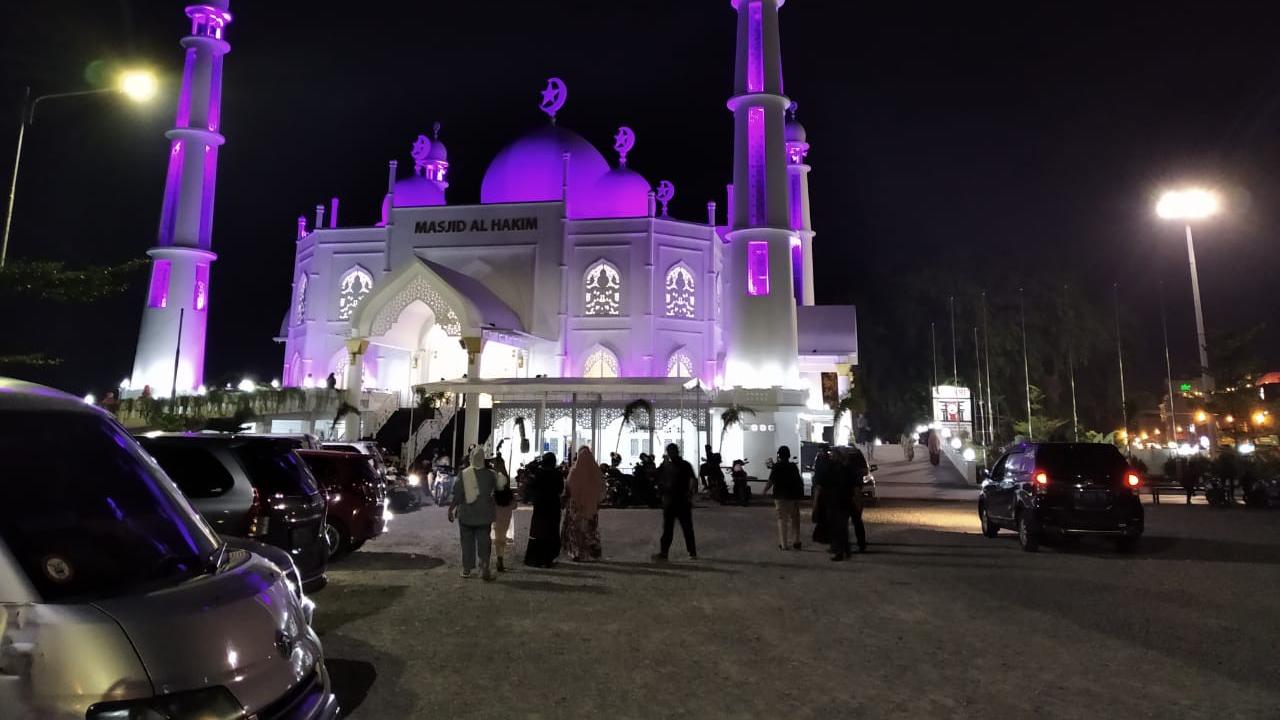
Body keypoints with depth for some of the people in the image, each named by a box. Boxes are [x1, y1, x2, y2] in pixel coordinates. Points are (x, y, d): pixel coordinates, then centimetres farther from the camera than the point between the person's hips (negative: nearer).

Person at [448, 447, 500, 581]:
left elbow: (457, 495, -7)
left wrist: (451, 509, 1)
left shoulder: (463, 474, -8)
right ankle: (484, 568, -8)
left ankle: (467, 569, 17)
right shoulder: (490, 474, -7)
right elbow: (498, 489, 5)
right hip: (484, 514, 0)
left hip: (466, 514, 0)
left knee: (467, 541, 12)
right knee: (483, 541, 4)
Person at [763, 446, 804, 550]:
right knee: (794, 519, 15)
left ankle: (784, 544, 1)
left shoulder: (777, 467, -11)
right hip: (794, 495, 4)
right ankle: (796, 542, 18)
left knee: (782, 519, 3)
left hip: (782, 496, -4)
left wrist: (765, 491, -4)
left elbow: (771, 481, -16)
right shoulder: (793, 466, 3)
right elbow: (799, 481, 6)